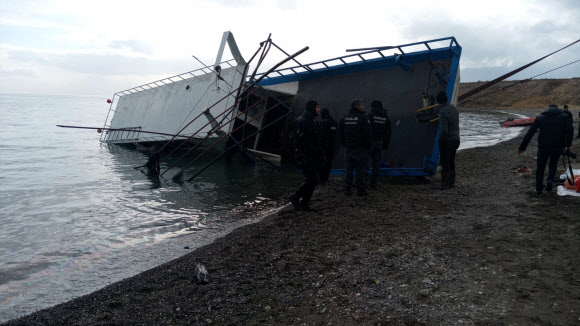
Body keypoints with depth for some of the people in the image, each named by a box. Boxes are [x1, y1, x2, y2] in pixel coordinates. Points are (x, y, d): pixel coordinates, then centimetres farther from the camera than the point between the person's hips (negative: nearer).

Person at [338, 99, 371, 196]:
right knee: (360, 170, 2)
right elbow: (367, 134, -12)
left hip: (348, 148, 5)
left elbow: (340, 134, 11)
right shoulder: (362, 118, -10)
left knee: (348, 169, 10)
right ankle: (360, 190, 5)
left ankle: (347, 189, 11)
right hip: (360, 148, -5)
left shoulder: (344, 118, 8)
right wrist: (367, 147, -1)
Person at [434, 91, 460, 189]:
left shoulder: (443, 112, -21)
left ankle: (445, 183, 8)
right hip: (456, 139, 8)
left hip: (446, 141, -8)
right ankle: (452, 182, 24)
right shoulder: (454, 108, 4)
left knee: (444, 162, 3)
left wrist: (441, 138, -10)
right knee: (451, 161, 17)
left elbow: (444, 130, -26)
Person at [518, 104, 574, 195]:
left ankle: (539, 189, 10)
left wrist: (522, 147, 8)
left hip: (543, 146, -1)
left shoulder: (540, 117, 9)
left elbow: (529, 133, 6)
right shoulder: (564, 116, 9)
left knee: (540, 167, 10)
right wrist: (567, 145, -5)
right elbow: (570, 130, -7)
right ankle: (550, 180, 2)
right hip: (558, 147, 1)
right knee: (553, 164, 24)